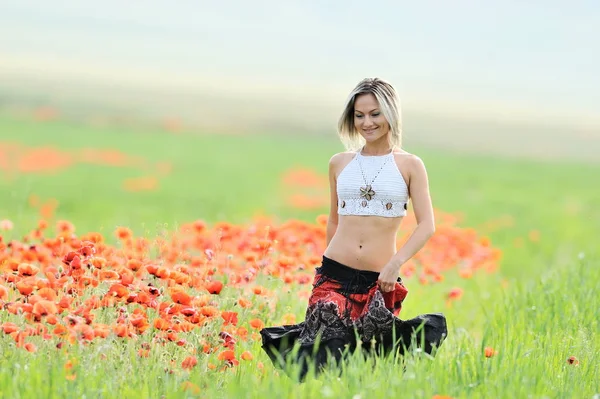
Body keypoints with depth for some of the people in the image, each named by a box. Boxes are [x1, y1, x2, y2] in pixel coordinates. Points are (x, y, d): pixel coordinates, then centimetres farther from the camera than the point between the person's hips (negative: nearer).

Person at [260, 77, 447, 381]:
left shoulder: (409, 165, 4)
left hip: (379, 283, -1)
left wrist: (396, 263, -16)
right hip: (334, 276, 2)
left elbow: (426, 225, -3)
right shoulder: (340, 163, 12)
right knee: (324, 350, -15)